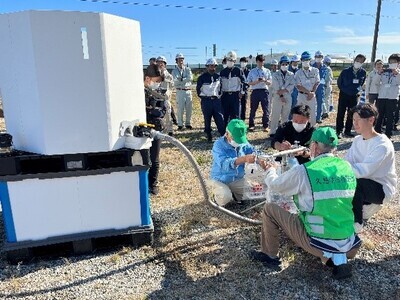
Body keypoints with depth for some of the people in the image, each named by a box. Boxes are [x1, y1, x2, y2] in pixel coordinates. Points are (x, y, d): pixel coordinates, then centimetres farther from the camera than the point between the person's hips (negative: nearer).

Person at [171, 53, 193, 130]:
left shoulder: (188, 69, 10)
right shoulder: (174, 71, 6)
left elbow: (191, 78, -9)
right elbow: (175, 80, -11)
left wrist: (181, 79, -16)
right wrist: (186, 79, -16)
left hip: (188, 91, 2)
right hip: (180, 91, -2)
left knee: (189, 109, 4)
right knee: (180, 109, -4)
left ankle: (188, 124, 15)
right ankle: (180, 125, 4)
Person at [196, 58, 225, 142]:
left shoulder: (218, 76, 7)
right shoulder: (202, 77, -4)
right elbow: (198, 89, 2)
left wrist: (219, 95, 11)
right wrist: (203, 97, 2)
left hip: (216, 100, 3)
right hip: (206, 101, -3)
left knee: (220, 118, -4)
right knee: (207, 119, 5)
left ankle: (224, 135, -2)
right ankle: (209, 136, 16)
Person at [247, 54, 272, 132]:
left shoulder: (267, 71, 11)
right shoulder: (252, 71, 8)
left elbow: (270, 82, 7)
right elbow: (249, 83, 4)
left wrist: (265, 80, -14)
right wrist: (256, 82, -14)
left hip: (264, 91, 1)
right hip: (255, 91, 0)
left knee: (266, 109, 1)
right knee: (253, 109, 2)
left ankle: (266, 126, 8)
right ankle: (251, 125, 10)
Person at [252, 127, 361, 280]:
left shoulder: (303, 171, -15)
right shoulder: (347, 167, 2)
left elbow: (274, 185, 1)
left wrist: (270, 170, 24)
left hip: (317, 241, -5)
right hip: (348, 243, 6)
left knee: (269, 209, 7)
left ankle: (269, 256, 20)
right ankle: (337, 256, 16)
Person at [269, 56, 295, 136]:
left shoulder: (291, 75, 11)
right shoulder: (275, 74, 3)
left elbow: (292, 85, -2)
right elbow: (276, 87, -6)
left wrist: (283, 90, -14)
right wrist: (281, 96, -14)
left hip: (288, 97, 3)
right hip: (277, 97, -3)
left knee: (285, 116, 8)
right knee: (275, 115, -4)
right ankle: (273, 132, -1)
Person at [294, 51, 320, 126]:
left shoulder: (315, 71, 4)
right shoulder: (298, 73, 0)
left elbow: (317, 83, 2)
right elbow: (298, 86, -6)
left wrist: (312, 93, -11)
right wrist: (309, 92, -12)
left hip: (312, 96, 1)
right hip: (302, 95, -1)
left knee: (312, 114, 3)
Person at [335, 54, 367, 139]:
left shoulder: (363, 72, -3)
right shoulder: (346, 71, -11)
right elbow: (339, 82, 4)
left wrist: (359, 91, 9)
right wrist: (343, 90, 8)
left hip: (354, 96, 3)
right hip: (344, 95, -3)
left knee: (351, 115, 8)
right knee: (341, 114, -3)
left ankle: (347, 131, 18)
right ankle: (339, 131, 3)